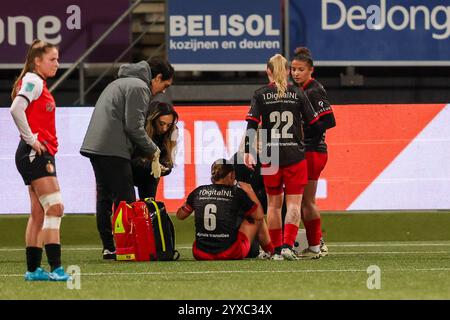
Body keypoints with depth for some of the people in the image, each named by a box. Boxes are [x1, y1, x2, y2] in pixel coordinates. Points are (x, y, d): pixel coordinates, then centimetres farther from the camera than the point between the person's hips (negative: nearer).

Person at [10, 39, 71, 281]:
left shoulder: (38, 83, 19)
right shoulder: (33, 81, -10)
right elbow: (16, 109, -25)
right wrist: (31, 139, -19)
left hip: (41, 154, 10)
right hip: (35, 152, -10)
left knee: (39, 213, 10)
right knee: (54, 207, -15)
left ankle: (33, 270, 12)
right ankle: (55, 268, -19)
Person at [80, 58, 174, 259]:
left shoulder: (121, 82, 26)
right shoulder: (139, 87, -6)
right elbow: (134, 127, -13)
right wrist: (153, 151, -1)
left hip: (93, 145, 9)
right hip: (113, 150, -9)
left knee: (105, 197, 9)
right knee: (125, 199, -6)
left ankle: (109, 247, 8)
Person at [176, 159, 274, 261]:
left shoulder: (198, 192, 4)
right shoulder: (236, 193, -4)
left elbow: (180, 215, 19)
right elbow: (259, 216, 8)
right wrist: (249, 191, 17)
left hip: (201, 255, 4)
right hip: (230, 255, -4)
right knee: (257, 220, 22)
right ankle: (269, 251, 38)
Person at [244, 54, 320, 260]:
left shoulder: (260, 95, 1)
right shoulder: (297, 93, 2)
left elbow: (252, 124, -8)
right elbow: (313, 123, 4)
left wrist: (247, 151, -6)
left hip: (270, 156, 1)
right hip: (295, 155, -1)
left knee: (273, 204, 12)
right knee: (293, 203, 0)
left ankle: (277, 250, 14)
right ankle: (288, 245, -16)